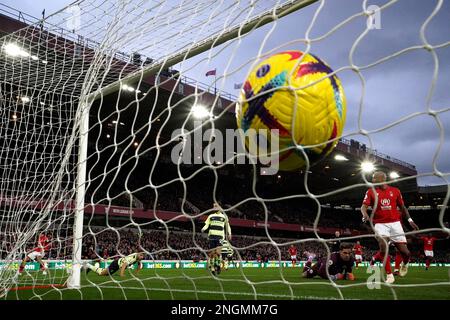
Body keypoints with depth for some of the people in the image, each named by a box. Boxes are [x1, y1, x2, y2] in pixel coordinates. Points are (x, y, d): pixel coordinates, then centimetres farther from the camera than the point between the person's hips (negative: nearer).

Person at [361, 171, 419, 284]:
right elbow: (364, 206, -8)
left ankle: (404, 263, 36)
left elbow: (402, 207, 16)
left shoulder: (395, 191, 7)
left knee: (405, 252, -2)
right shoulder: (371, 192, 3)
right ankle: (389, 275, 0)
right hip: (380, 224, -1)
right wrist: (365, 214, -29)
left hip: (395, 223, 1)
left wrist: (410, 220, 8)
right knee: (383, 248, -19)